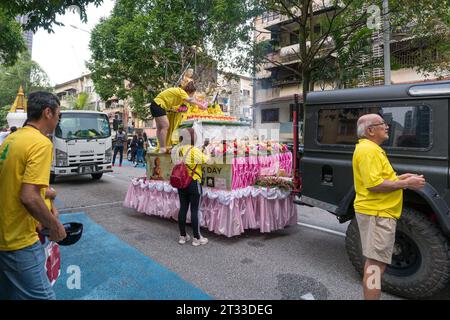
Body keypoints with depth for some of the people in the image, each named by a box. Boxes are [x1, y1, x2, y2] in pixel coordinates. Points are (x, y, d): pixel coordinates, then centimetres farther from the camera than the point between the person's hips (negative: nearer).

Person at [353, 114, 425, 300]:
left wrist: (400, 178, 10)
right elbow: (374, 185, -25)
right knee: (376, 264, -5)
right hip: (377, 213, -11)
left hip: (378, 211, 11)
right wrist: (405, 183, -17)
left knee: (374, 261, 20)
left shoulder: (372, 148, 16)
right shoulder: (367, 150, -18)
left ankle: (369, 295, 32)